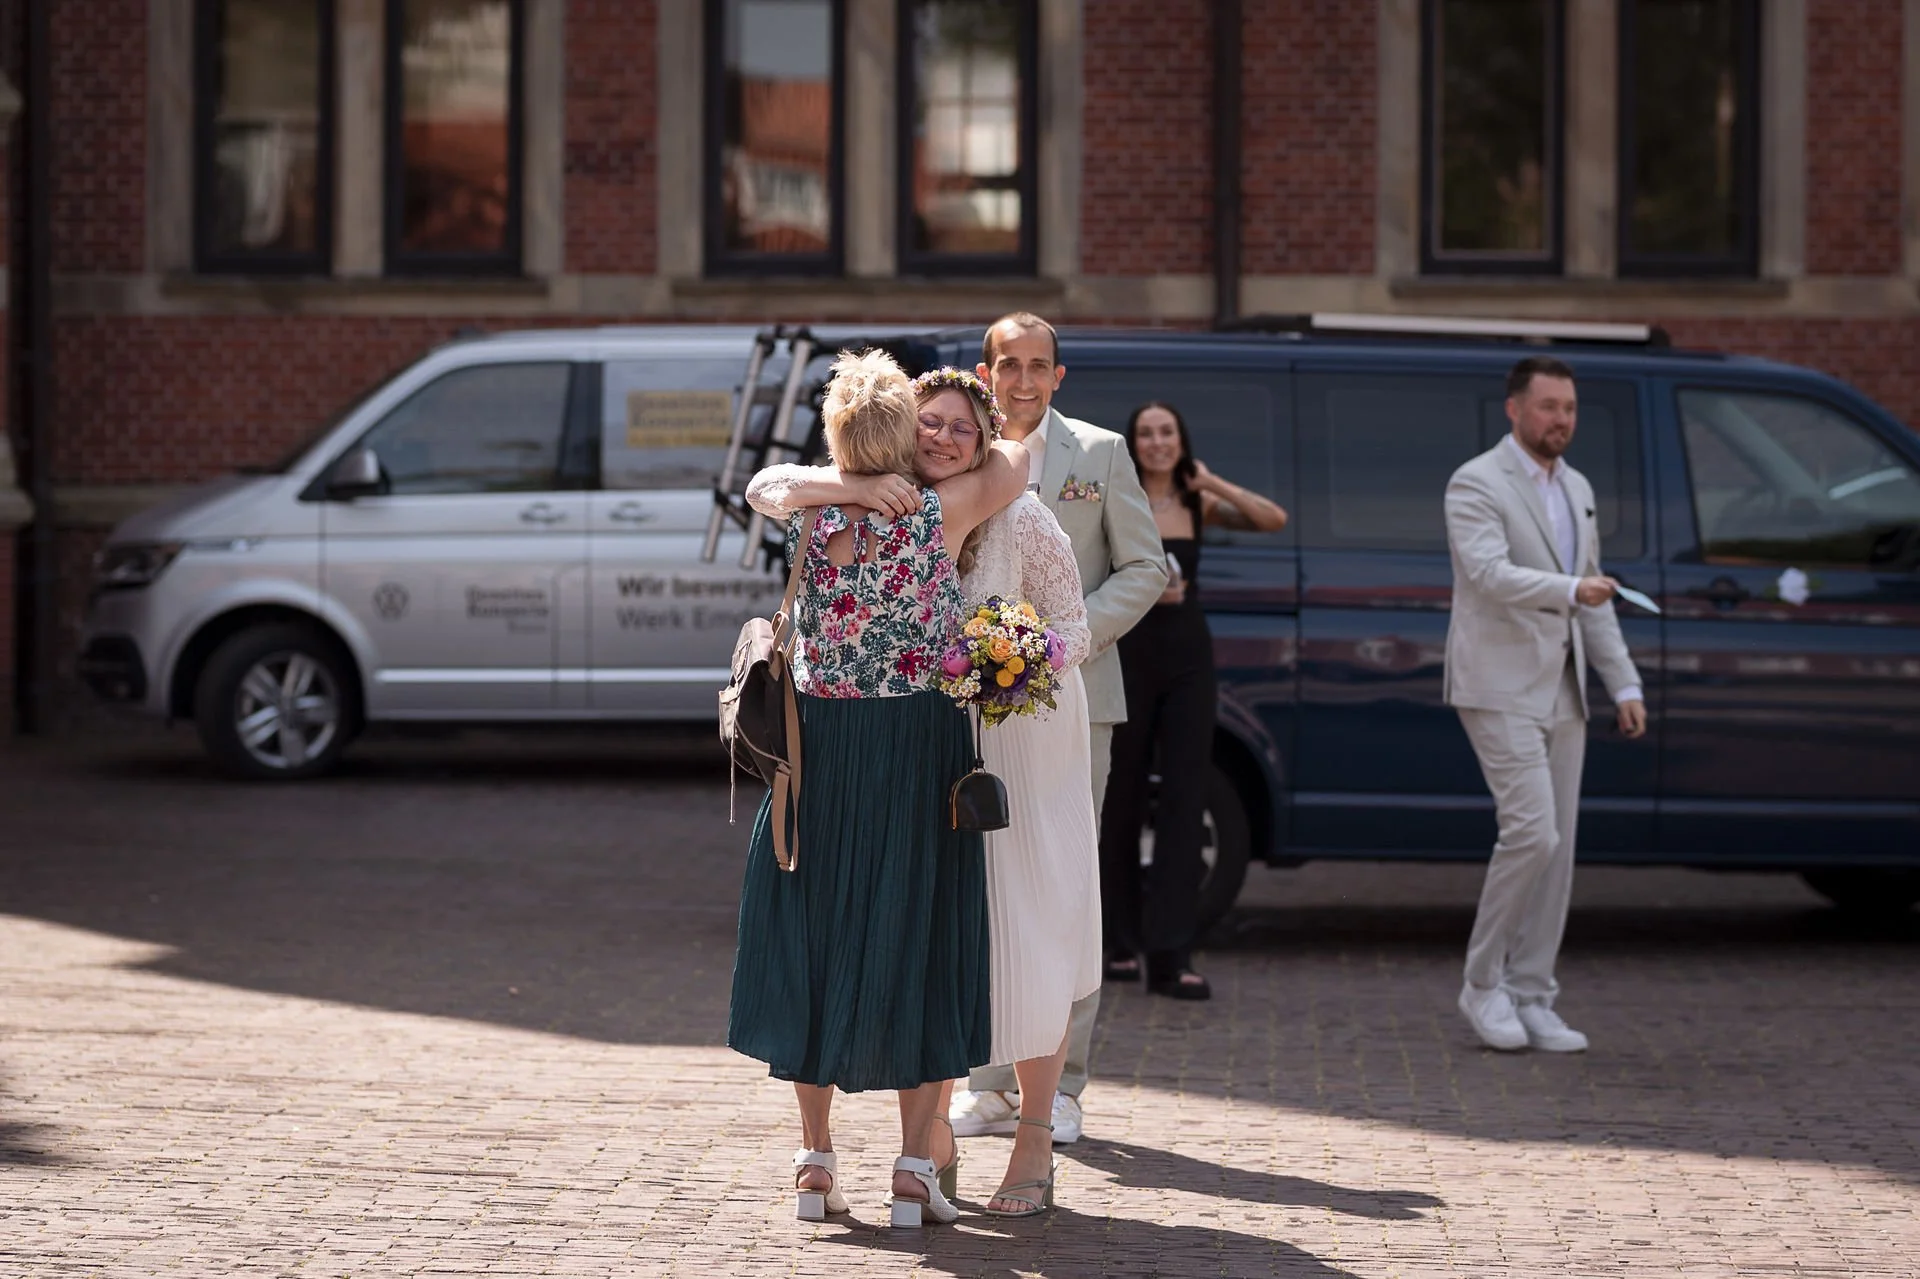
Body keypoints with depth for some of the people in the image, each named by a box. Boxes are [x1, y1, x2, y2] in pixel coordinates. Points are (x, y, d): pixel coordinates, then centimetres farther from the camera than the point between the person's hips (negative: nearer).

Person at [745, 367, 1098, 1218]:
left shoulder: (1020, 520, -15)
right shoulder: (880, 509, -7)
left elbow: (1072, 630, -8)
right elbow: (766, 489, -16)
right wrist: (856, 486, -33)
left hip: (1024, 739, -3)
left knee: (1028, 937, -2)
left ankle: (1034, 1149, 6)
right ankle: (934, 1146, 13)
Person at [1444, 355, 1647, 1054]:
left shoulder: (1575, 489, 16)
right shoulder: (1476, 485, -9)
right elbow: (1488, 574, -24)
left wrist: (1625, 684, 13)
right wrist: (1569, 591, -39)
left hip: (1560, 691, 8)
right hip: (1499, 688, -8)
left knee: (1556, 849, 5)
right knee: (1531, 833, -16)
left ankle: (1530, 998, 10)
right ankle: (1483, 983, -2)